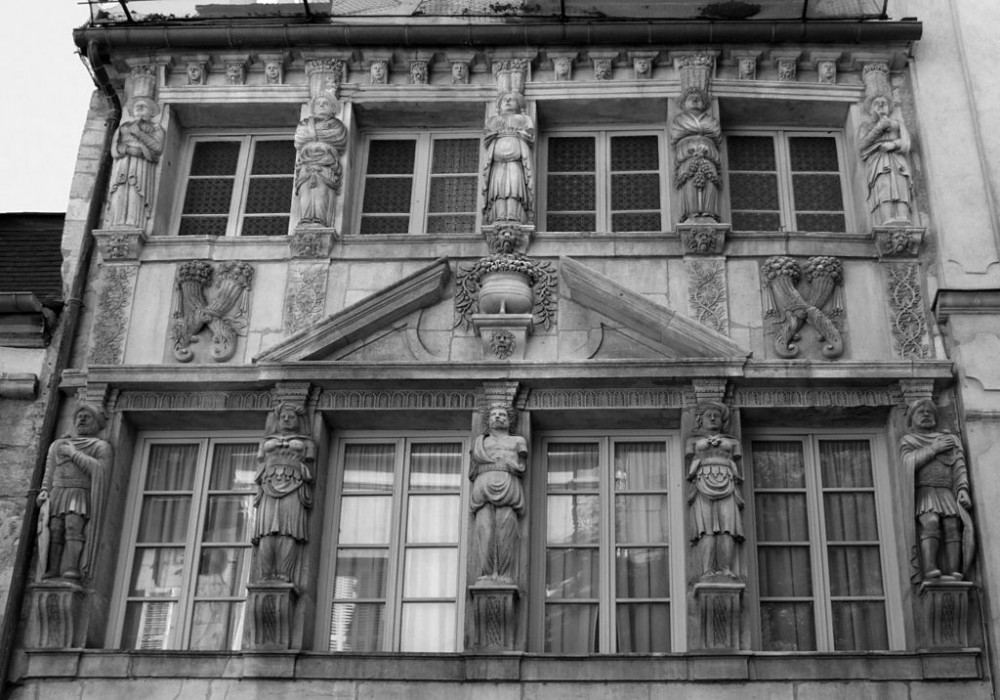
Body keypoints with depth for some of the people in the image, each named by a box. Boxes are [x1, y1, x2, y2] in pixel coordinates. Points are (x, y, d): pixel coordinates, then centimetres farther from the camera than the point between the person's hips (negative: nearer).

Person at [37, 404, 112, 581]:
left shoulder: (101, 446, 13)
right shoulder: (58, 444, 29)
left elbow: (101, 471, -4)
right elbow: (49, 472, 25)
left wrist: (74, 454, -1)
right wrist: (44, 491, 6)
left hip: (82, 495, -4)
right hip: (57, 494, 4)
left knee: (74, 526, -27)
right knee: (54, 530, -18)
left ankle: (71, 569, -37)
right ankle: (51, 572, -28)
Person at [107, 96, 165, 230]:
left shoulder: (156, 129, 20)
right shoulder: (123, 127, 28)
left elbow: (157, 148, 1)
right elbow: (115, 150, 12)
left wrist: (139, 133, -3)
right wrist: (128, 149, -8)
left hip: (143, 165, -3)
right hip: (123, 165, 3)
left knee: (136, 198, -23)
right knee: (119, 198, -17)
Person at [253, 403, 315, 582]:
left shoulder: (305, 443, 22)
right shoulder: (267, 442, 28)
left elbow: (309, 471, 12)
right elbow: (261, 470, 20)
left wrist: (306, 496, 0)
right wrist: (260, 493, 6)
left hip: (293, 488, -2)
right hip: (269, 487, 2)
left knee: (288, 533, -18)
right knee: (267, 533, -15)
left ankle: (284, 576, -27)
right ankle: (266, 577, -23)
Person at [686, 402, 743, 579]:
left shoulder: (732, 441, 25)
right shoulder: (694, 440, 23)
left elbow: (737, 469, 16)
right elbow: (690, 467, 14)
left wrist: (738, 493, 3)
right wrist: (693, 489, -1)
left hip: (726, 486, 1)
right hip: (703, 484, -1)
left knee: (727, 527, -16)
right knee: (707, 529, -16)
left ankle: (726, 570, -24)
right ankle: (707, 570, -26)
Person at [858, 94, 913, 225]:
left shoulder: (898, 123, 32)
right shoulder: (865, 126, 29)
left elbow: (906, 143, 13)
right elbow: (861, 145, 8)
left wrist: (893, 144, -9)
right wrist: (878, 128, 0)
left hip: (897, 161, 1)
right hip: (876, 160, -1)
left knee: (900, 190, -25)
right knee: (884, 190, -28)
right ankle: (888, 226, -48)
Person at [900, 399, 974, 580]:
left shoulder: (951, 439, 28)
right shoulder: (907, 440, 21)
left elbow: (960, 467, 14)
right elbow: (908, 462, 1)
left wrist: (963, 489, -3)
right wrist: (934, 449, 0)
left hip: (948, 493, 3)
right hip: (924, 491, -3)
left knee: (953, 525, -23)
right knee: (931, 522, -29)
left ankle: (953, 576, -34)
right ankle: (930, 573, -41)